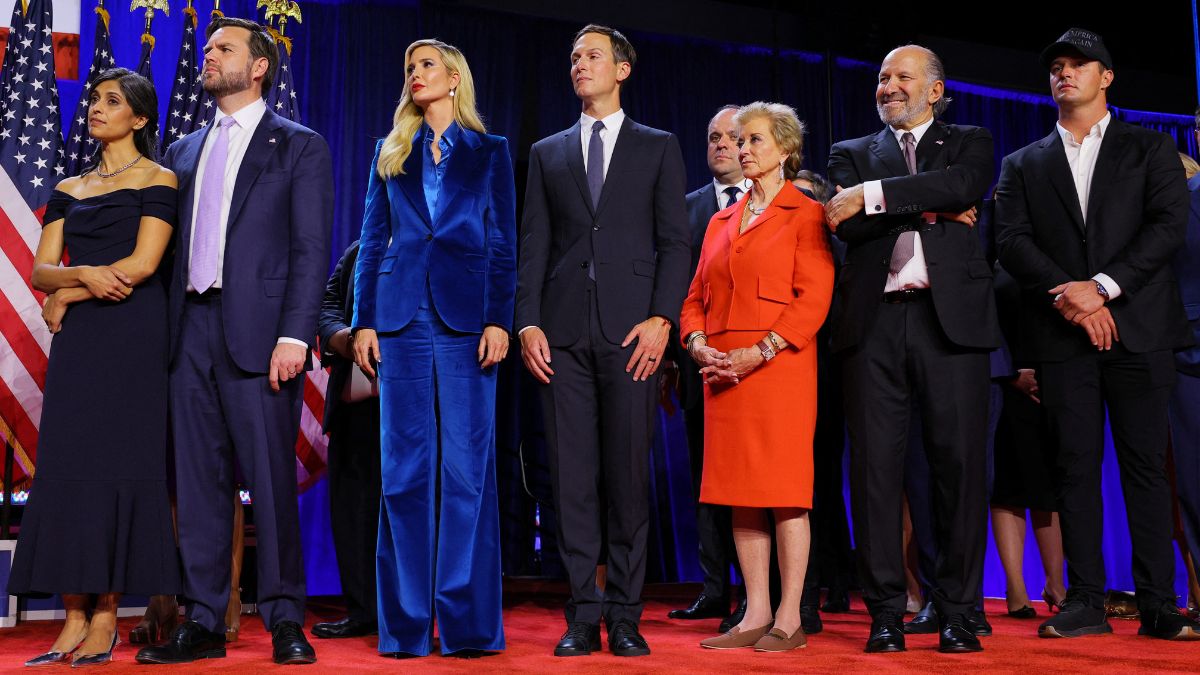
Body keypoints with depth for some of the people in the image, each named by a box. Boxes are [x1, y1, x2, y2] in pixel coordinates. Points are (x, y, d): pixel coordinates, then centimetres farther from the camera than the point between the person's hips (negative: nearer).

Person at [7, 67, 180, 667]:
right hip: (76, 341, 5)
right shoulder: (68, 191, 18)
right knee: (67, 464, -1)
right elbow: (41, 270, 9)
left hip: (133, 335, -5)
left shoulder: (156, 179, 2)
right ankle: (74, 617, 3)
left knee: (119, 462, -5)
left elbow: (142, 264, -9)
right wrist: (84, 273, -12)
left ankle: (106, 617, 0)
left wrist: (67, 296, -2)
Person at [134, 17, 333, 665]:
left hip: (258, 331, -5)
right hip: (190, 330, 5)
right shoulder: (183, 151, 21)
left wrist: (294, 336, -14)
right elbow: (172, 246, 18)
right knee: (198, 480, 6)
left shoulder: (300, 146, 5)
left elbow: (311, 248, -4)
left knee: (271, 478, -3)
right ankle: (203, 622, 14)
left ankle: (284, 620, 6)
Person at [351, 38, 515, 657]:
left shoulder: (489, 152, 10)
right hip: (402, 319, 2)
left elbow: (503, 245, 4)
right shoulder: (391, 154, 17)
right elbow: (372, 243, 13)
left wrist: (498, 321, -7)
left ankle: (467, 620, 4)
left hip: (465, 318, -2)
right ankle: (406, 623, 9)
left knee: (466, 466, -3)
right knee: (405, 469, 2)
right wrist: (364, 322, 3)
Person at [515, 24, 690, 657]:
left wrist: (660, 319, -9)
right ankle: (582, 615, 9)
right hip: (563, 331, 2)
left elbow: (674, 241, 4)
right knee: (571, 477, 1)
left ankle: (625, 616, 8)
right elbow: (533, 244, 11)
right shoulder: (547, 152, 18)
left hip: (630, 330, -2)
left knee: (629, 475, 0)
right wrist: (528, 322, -2)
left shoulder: (659, 148, 12)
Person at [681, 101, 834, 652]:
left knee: (785, 492, -4)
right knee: (740, 494, 6)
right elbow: (696, 297, 17)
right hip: (723, 374, 6)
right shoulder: (720, 222, 20)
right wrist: (699, 346, -3)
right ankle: (755, 613, 13)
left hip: (780, 367, -6)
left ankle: (789, 618, 4)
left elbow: (814, 298, -8)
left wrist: (759, 352, -17)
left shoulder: (805, 214, 1)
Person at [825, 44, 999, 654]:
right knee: (875, 465, -2)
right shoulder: (852, 154, 20)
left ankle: (956, 613, 8)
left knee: (959, 462, -1)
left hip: (950, 317, -1)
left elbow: (961, 185, -7)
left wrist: (871, 197, -11)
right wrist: (927, 210, -6)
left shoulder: (970, 143, 17)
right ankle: (885, 612, 6)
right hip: (874, 323, 1)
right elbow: (844, 223, 1)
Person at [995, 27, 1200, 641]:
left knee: (1146, 465, -1)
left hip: (1138, 325, -1)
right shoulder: (1023, 165, 17)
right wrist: (1068, 295, -11)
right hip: (1062, 335, 1)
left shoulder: (1150, 148, 12)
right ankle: (1086, 601, 4)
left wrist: (1102, 286, -13)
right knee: (1076, 466, 0)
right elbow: (1012, 242, 4)